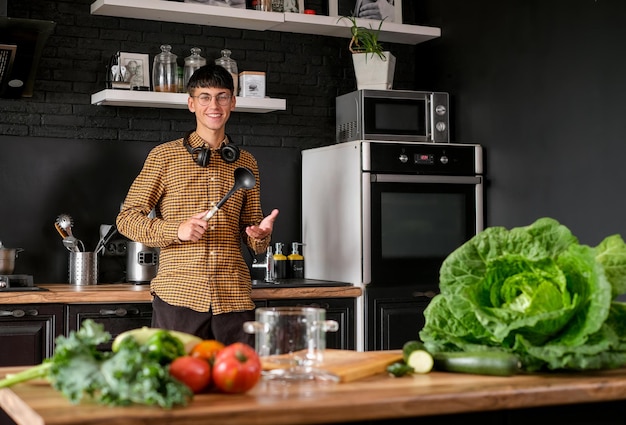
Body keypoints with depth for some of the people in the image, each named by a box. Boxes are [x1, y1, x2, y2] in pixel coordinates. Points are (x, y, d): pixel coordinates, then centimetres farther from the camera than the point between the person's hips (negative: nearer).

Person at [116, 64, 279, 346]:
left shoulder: (246, 163, 15)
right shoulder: (164, 156, 5)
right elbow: (127, 218, 2)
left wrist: (261, 234, -2)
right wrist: (177, 230, -14)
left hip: (234, 297, 3)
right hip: (179, 294, -3)